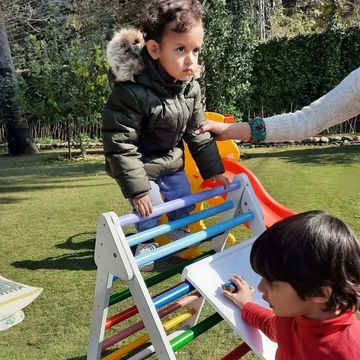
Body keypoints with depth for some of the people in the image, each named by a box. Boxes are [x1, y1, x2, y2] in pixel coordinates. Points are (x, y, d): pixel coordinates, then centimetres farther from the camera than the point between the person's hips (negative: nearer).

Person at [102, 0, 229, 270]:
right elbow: (120, 144, -30)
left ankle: (176, 229, 45)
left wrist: (214, 169, 0)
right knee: (150, 208, -7)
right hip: (140, 164, -6)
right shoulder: (132, 91, -35)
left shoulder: (191, 87, -13)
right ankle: (146, 241, 23)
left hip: (171, 161, 6)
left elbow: (198, 133, -1)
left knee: (184, 200, 14)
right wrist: (136, 188, -27)